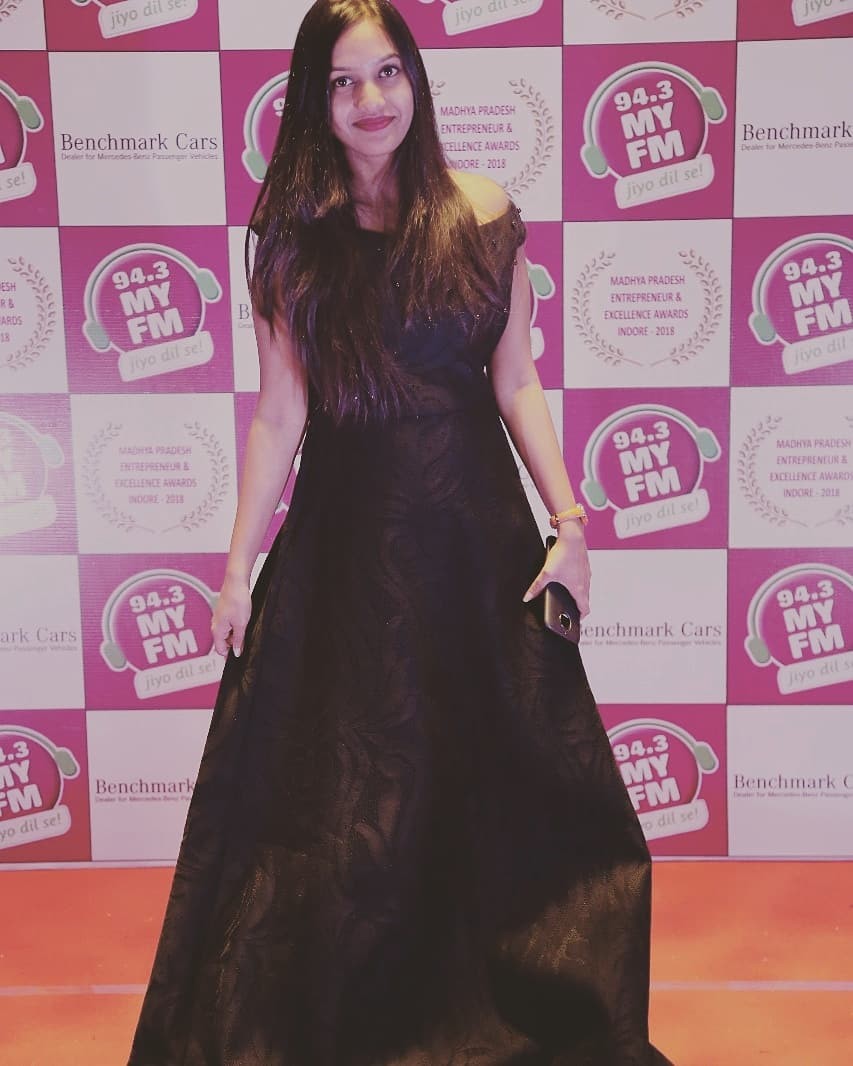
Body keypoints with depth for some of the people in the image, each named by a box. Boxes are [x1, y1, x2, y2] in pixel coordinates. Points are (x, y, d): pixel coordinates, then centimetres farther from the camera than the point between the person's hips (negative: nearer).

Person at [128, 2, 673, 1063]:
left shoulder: (483, 215, 2)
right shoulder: (293, 236, 0)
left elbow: (517, 385, 3)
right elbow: (280, 412, 0)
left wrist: (569, 521, -4)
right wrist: (240, 568, -2)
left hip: (476, 529, 1)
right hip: (348, 534, 0)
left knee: (503, 773, 9)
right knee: (348, 795, 8)